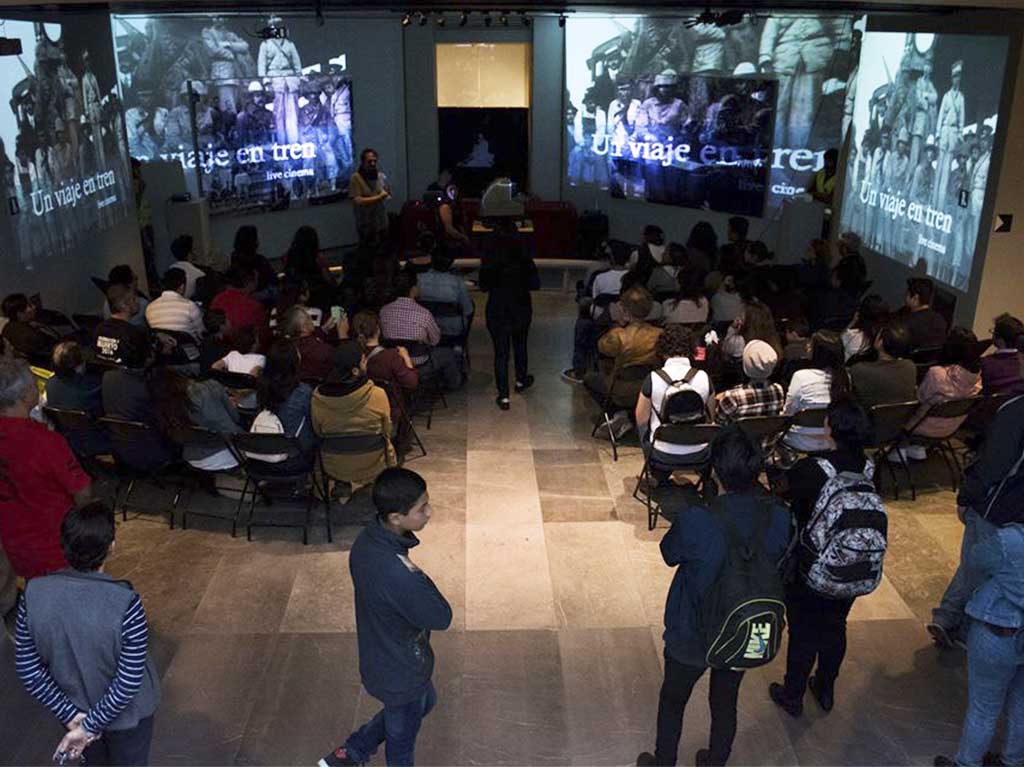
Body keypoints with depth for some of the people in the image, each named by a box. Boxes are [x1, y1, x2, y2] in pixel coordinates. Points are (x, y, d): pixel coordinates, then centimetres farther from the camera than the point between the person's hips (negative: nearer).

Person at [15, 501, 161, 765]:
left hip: (73, 708, 3)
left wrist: (72, 716, -8)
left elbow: (27, 670, -13)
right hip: (126, 713, -3)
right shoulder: (125, 602, -34)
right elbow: (129, 681, -27)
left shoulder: (34, 593, -22)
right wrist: (89, 727, -14)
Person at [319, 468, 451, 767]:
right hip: (401, 673, -8)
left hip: (379, 656, 8)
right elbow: (441, 618, -26)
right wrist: (417, 574, -19)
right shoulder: (398, 576, -42)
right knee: (402, 739, 21)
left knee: (425, 702, 33)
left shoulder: (368, 539, -14)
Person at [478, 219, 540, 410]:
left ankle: (503, 396, 4)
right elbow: (535, 284, -9)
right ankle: (521, 381, 44)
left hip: (497, 312, -1)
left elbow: (483, 286, -7)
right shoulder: (524, 258, -12)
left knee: (501, 353, 4)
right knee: (520, 346, 24)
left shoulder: (489, 259, -12)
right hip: (521, 310, 1)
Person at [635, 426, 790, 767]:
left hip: (692, 636, -3)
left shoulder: (696, 521, -34)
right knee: (725, 703, 29)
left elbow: (670, 554, -13)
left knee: (672, 700, 25)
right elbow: (779, 563, -2)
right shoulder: (778, 517, -22)